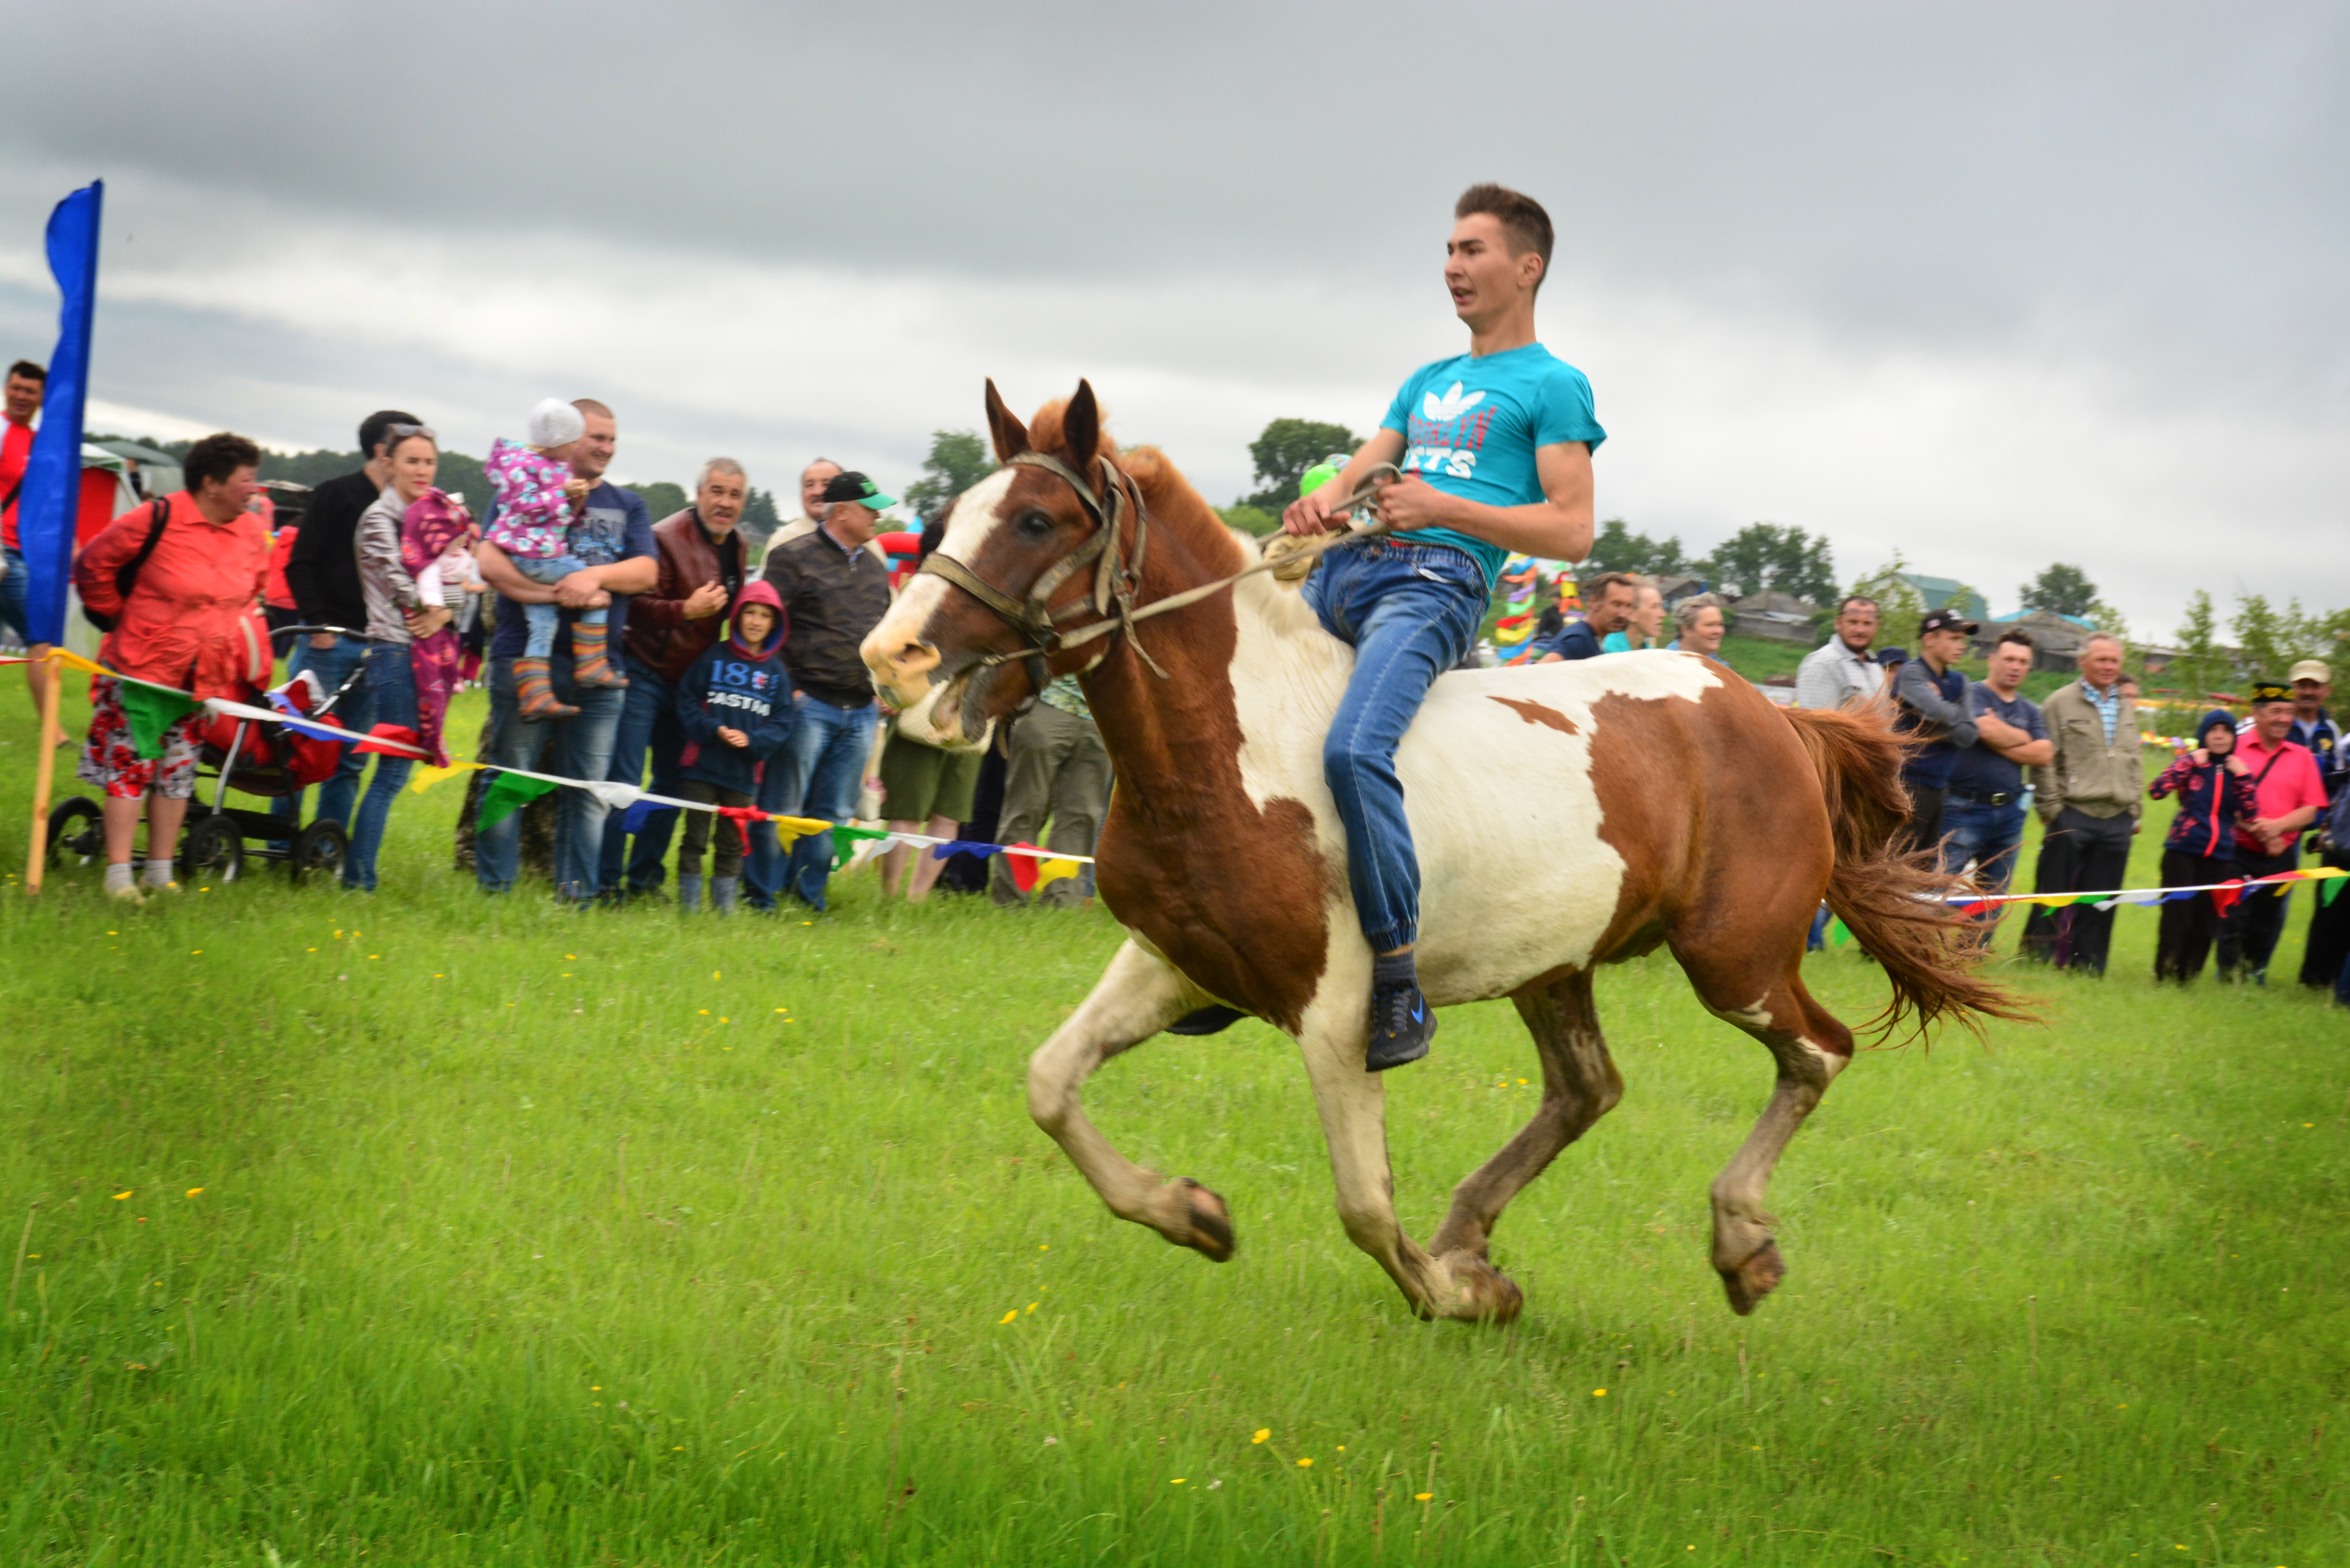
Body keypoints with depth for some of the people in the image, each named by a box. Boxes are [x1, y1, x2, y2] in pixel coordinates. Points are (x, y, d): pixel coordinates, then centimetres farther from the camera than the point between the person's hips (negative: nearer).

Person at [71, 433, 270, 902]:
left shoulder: (251, 533, 3)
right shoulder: (158, 520, -15)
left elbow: (251, 594, 21)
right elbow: (93, 566, -4)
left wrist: (252, 660, 11)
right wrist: (117, 615, 3)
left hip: (204, 677, 5)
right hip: (141, 668, -5)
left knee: (177, 770, 9)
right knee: (130, 766, -4)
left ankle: (161, 874, 16)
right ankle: (118, 875, -2)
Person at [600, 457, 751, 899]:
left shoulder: (735, 546, 10)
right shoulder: (667, 539, -16)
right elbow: (635, 606, -19)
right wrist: (686, 611, -29)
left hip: (690, 678, 8)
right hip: (645, 674, -8)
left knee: (672, 782, 12)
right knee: (624, 779, -9)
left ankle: (643, 878, 21)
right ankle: (608, 882, -6)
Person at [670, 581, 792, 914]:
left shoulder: (776, 671, 6)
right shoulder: (713, 658, 1)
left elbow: (781, 723, 4)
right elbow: (685, 702, -1)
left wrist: (751, 740, -13)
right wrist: (714, 730, -14)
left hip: (743, 773, 2)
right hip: (702, 765, -2)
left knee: (733, 842, 7)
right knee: (695, 836, 1)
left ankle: (725, 904, 16)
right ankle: (689, 904, 7)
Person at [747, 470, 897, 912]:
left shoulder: (875, 566, 16)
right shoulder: (794, 558, -5)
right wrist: (788, 690, -13)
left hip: (861, 710, 6)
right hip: (809, 704, -6)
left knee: (835, 813, 8)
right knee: (782, 808, -2)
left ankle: (809, 895, 16)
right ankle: (763, 898, 5)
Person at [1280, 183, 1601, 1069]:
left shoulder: (1552, 386, 4)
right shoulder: (1427, 383, 28)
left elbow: (1572, 531, -5)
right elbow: (1360, 473, 20)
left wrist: (1444, 508, -16)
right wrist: (1321, 504, -5)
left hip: (1438, 579, -8)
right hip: (1345, 572, 8)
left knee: (1354, 749, -32)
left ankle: (1400, 989, -25)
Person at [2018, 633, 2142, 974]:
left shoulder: (2127, 709, 18)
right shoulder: (2061, 703, -1)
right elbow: (2044, 761, -5)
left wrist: (2135, 809, 16)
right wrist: (2051, 809, -10)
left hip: (2117, 820, 5)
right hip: (2073, 815, -5)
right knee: (2055, 896, -3)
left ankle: (2088, 969, 10)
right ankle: (2037, 962, 4)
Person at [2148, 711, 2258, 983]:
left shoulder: (2237, 770, 10)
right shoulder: (2190, 762, 1)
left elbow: (2248, 816, 1)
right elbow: (2158, 790, -16)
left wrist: (2243, 777, -5)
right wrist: (2189, 763, -13)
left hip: (2220, 859, 3)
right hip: (2183, 854, -3)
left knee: (2205, 924, 4)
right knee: (2176, 919, -7)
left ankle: (2186, 979, 15)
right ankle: (2163, 978, 0)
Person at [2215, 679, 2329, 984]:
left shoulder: (2302, 757, 10)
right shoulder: (2233, 748, -2)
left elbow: (2310, 810, 4)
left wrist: (2278, 826, -14)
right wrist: (2256, 830, -14)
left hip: (2282, 854, 3)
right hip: (2238, 852, -3)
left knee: (2267, 924, 8)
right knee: (2232, 921, -5)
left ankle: (2255, 976, 23)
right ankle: (2227, 979, 5)